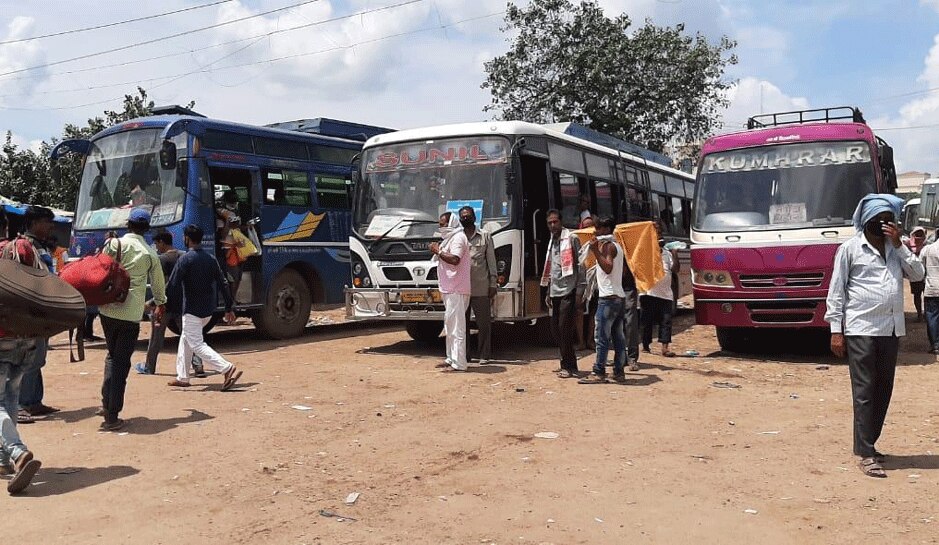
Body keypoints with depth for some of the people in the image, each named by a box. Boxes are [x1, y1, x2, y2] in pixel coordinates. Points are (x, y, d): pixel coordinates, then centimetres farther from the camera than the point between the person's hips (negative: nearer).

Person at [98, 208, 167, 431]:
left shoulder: (114, 244, 0)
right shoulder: (150, 254, 4)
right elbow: (158, 283, 16)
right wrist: (160, 304, 33)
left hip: (108, 309, 1)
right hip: (132, 313, -1)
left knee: (112, 355, 21)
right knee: (122, 362, 2)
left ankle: (107, 403, 18)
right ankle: (112, 415, 0)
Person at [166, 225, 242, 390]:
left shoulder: (186, 259, -12)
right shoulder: (211, 258, 7)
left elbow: (172, 286, -15)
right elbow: (223, 284, 7)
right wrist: (229, 308, 11)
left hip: (192, 310, -8)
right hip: (209, 309, 8)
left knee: (197, 345, -6)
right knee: (186, 338, 22)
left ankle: (228, 369, -21)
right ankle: (182, 377, 25)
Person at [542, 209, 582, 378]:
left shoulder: (571, 238, -5)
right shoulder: (552, 241, 19)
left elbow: (580, 264, -9)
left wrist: (580, 289, -15)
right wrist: (548, 292, 22)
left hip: (568, 291, -8)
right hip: (555, 292, 8)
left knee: (565, 329, -9)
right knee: (556, 329, 8)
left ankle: (569, 366, 1)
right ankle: (568, 364, 19)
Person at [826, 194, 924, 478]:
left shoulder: (895, 247, 14)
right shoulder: (850, 248, -2)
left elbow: (917, 274, 4)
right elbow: (836, 291, -4)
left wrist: (899, 244, -5)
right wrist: (836, 331, -8)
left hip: (891, 330, 6)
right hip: (861, 330, -6)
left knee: (883, 391, 10)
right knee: (864, 392, -5)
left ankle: (868, 443, 21)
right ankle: (865, 454, -3)